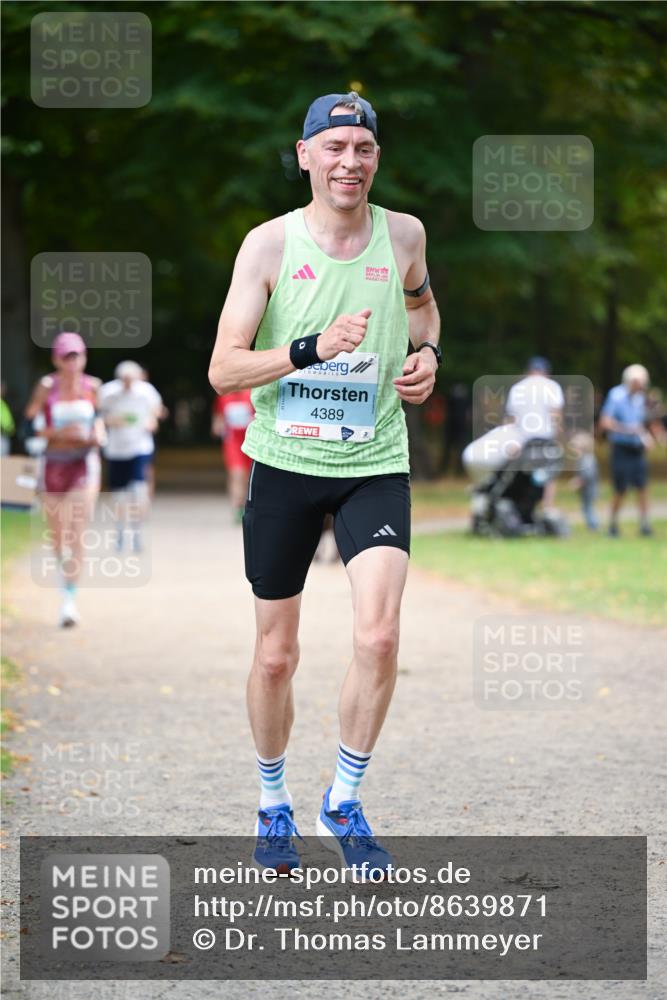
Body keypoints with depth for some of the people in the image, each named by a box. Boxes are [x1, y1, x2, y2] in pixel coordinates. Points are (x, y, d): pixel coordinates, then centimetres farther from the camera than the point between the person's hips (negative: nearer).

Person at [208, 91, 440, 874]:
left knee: (378, 637, -17)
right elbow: (223, 369, -10)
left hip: (376, 465, 1)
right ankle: (273, 804, 30)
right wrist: (313, 347, -24)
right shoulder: (270, 243, -7)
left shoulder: (403, 234, 1)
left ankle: (342, 804, 3)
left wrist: (428, 353, 4)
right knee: (276, 654, 7)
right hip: (284, 463, -1)